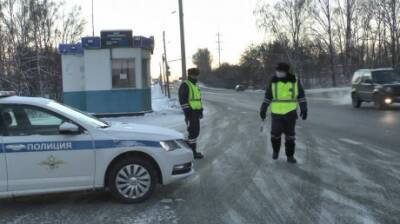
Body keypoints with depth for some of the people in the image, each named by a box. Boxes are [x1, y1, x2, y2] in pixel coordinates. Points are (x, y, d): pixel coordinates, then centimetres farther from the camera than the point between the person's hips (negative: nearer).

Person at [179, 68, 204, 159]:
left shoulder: (195, 86, 19)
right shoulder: (185, 85, -10)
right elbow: (183, 100, -17)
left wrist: (201, 111, 19)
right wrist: (187, 112, -21)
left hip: (196, 112, 9)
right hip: (190, 112, -9)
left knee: (195, 131, 10)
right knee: (193, 131, -10)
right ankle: (192, 152, -6)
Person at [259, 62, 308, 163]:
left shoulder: (295, 81, -4)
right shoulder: (273, 81, -3)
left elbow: (301, 96, 5)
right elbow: (268, 96, 6)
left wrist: (304, 109, 1)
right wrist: (263, 109, 4)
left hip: (290, 113, 0)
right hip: (276, 113, 1)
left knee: (290, 136, 3)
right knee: (275, 134, 1)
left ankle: (290, 156, 16)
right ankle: (276, 150, 29)